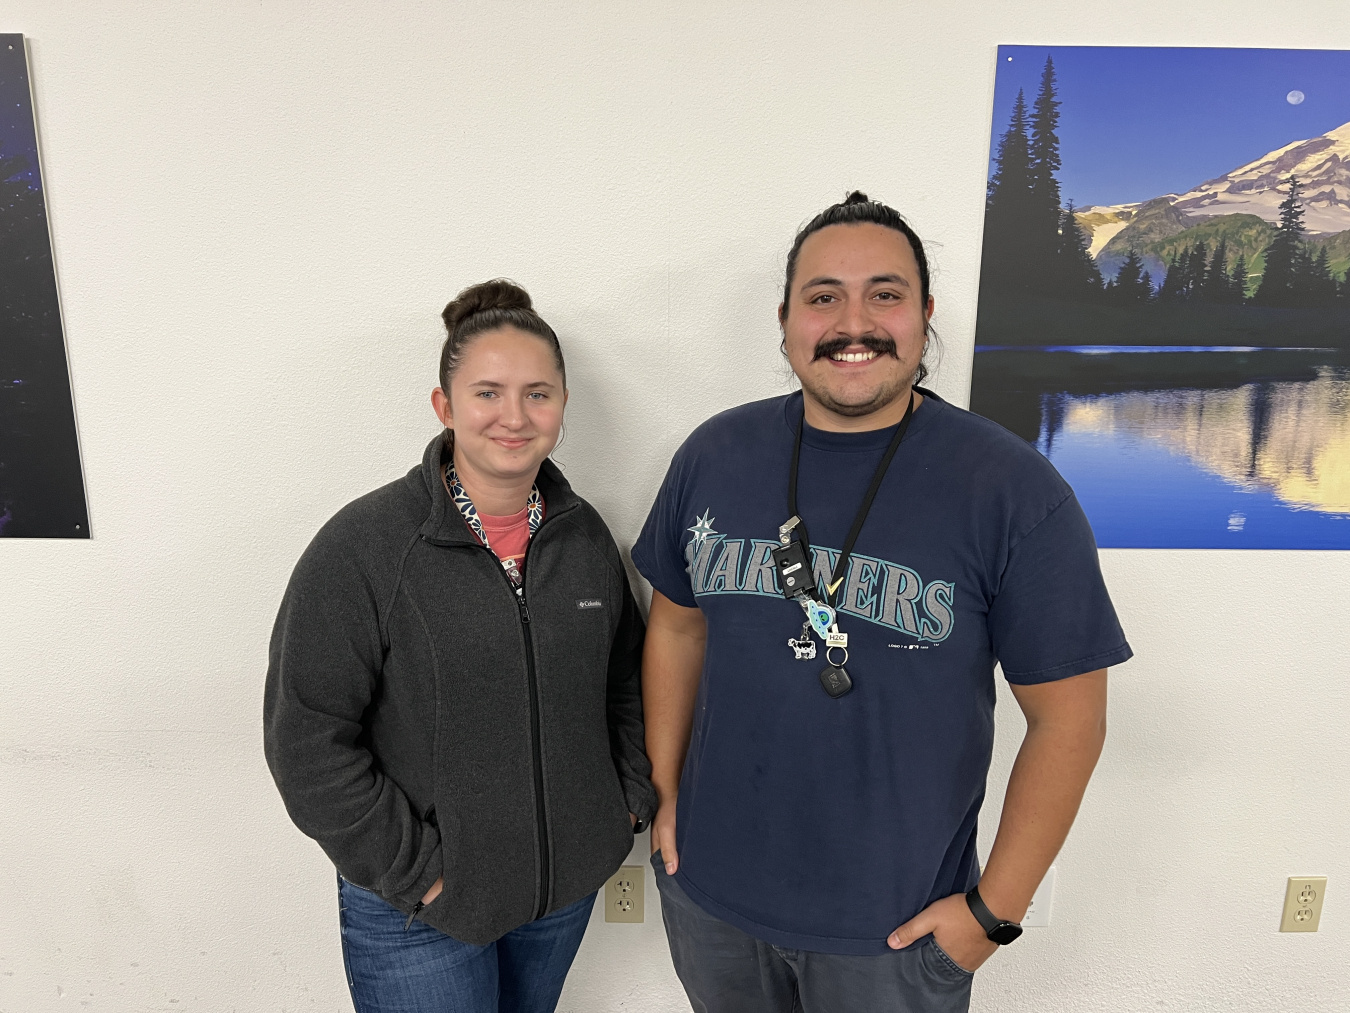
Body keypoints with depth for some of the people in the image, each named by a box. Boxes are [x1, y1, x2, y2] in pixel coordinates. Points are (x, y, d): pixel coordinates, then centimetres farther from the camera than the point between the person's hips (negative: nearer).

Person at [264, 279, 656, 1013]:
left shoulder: (583, 534, -2)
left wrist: (629, 802, 3)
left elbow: (626, 678, 10)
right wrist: (413, 869, -15)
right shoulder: (362, 547, -18)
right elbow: (306, 737, -16)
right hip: (417, 909, -4)